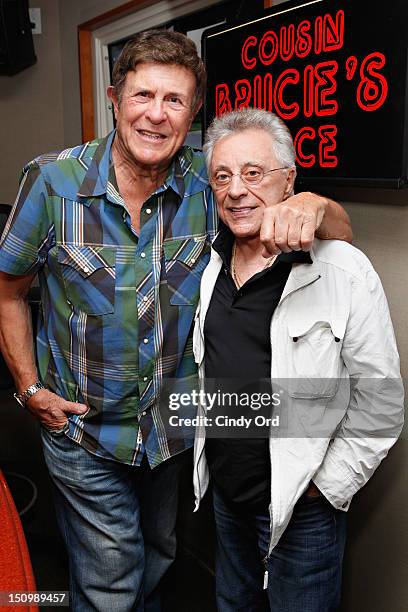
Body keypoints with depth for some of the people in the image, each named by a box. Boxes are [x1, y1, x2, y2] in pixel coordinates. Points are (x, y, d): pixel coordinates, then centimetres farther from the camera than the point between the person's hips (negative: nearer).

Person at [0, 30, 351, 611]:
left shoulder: (210, 182, -13)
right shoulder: (53, 181, -16)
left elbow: (342, 232, -9)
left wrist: (313, 205, -32)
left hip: (176, 427, 3)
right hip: (85, 431, -2)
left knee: (157, 560, 28)